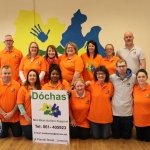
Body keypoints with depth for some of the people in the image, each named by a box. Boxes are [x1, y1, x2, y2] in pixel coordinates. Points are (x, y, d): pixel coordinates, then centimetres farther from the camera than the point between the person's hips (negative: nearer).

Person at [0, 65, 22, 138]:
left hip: (14, 116, 0)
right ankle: (6, 128, 38)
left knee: (17, 134, 9)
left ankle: (11, 127, 40)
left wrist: (12, 113, -11)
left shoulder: (17, 84, -6)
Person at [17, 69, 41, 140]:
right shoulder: (23, 88, -7)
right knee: (30, 136, -3)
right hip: (26, 118, -3)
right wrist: (26, 117, -14)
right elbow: (20, 104, -11)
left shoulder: (40, 89, 4)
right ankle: (26, 129, 28)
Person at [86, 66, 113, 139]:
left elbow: (111, 98, 7)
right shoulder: (91, 84, -9)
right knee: (96, 136, 9)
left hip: (106, 116, 1)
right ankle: (95, 129, 40)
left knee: (105, 136, 9)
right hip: (94, 115, 0)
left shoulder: (110, 85, -6)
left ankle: (105, 128, 41)